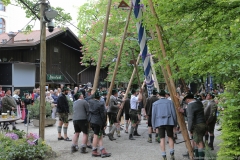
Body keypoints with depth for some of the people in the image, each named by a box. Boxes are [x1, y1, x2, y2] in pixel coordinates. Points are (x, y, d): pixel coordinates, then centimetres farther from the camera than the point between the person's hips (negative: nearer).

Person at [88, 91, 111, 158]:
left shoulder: (90, 101, 2)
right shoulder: (101, 104, -15)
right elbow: (103, 114, -12)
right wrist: (104, 123, -4)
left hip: (91, 121, 7)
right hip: (98, 121, -7)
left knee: (99, 136, 12)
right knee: (96, 136, 2)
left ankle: (103, 151, 12)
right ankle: (94, 151, 11)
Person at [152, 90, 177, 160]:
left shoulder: (155, 103, 6)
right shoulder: (170, 102, 4)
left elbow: (153, 115, 5)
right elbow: (174, 113, 3)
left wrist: (153, 125, 12)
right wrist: (175, 123, 11)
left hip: (159, 123, 0)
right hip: (169, 122, 0)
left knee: (162, 139, 3)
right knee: (170, 138, 11)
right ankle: (172, 153, -1)